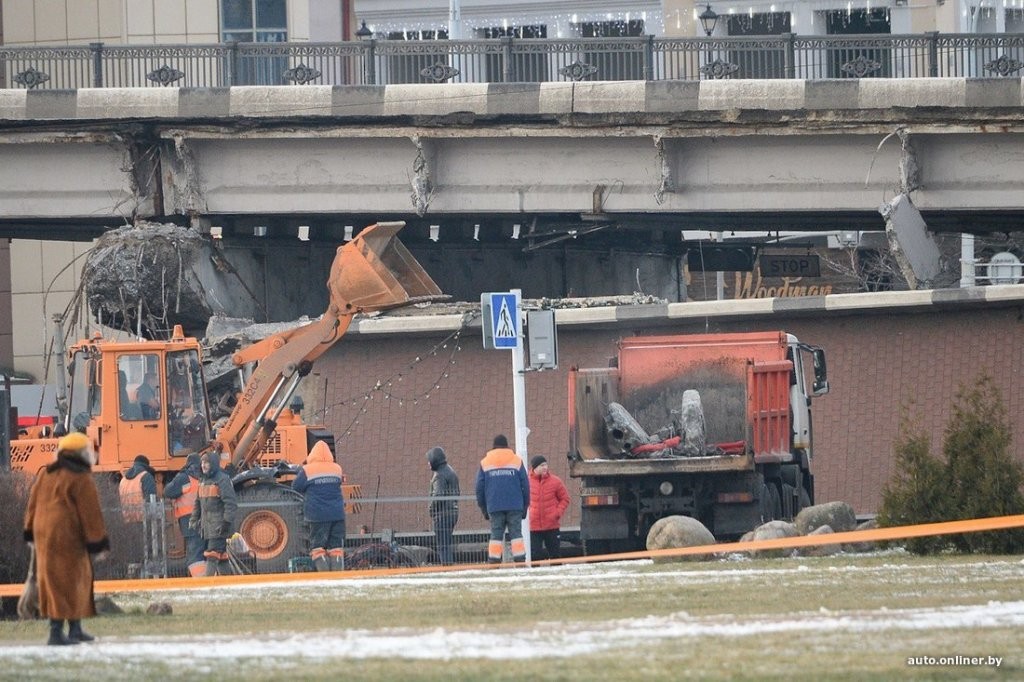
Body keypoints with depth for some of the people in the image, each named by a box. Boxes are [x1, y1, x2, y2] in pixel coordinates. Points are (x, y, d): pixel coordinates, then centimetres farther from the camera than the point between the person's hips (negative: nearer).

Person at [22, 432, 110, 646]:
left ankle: (75, 629, 21)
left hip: (44, 534, 8)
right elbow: (90, 514, -12)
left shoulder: (46, 474, 12)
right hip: (67, 538, -8)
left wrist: (31, 533, 23)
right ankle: (56, 632, -11)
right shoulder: (81, 479, -12)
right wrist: (98, 544, -7)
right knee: (65, 582, -6)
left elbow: (33, 504, 16)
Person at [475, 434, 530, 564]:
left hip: (494, 508, 0)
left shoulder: (484, 463, 8)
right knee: (516, 533, 0)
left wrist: (484, 509, 14)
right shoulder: (517, 461, 5)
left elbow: (479, 488, 8)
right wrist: (525, 507, 11)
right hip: (515, 506, 0)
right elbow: (525, 486, 5)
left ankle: (494, 559, -6)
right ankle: (520, 558, -8)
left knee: (496, 534, 2)